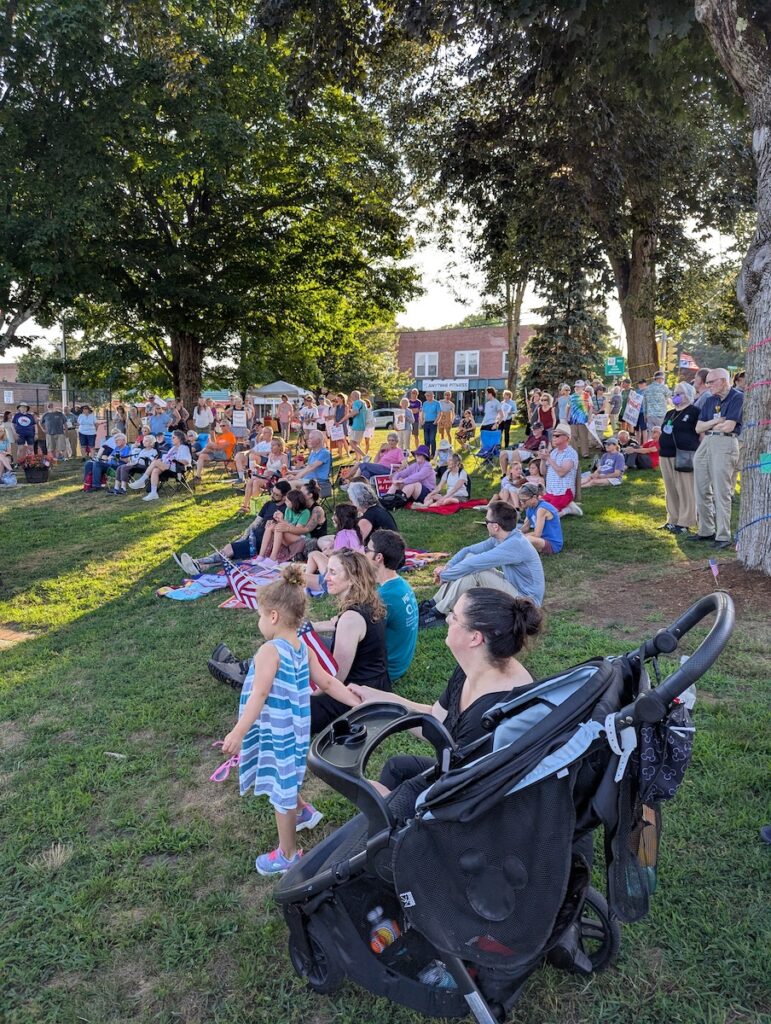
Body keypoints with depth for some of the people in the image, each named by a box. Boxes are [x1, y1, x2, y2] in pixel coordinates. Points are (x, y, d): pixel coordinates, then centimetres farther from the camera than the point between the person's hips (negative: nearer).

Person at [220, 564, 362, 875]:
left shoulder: (270, 651, -23)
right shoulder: (304, 648, 1)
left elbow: (259, 695, -32)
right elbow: (328, 682, 4)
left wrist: (237, 734, -38)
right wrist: (357, 703, 12)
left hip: (274, 732, -7)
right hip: (294, 729, 8)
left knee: (280, 791, 10)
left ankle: (288, 855, 27)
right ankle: (304, 811, 48)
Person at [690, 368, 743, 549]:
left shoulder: (738, 397, -3)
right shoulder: (710, 401, 18)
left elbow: (728, 426, -12)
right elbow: (698, 428, 12)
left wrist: (708, 426, 4)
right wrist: (715, 422, -5)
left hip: (725, 444, -7)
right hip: (705, 444, 7)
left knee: (721, 493, -7)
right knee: (702, 490, 8)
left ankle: (723, 536, -3)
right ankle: (706, 531, 17)